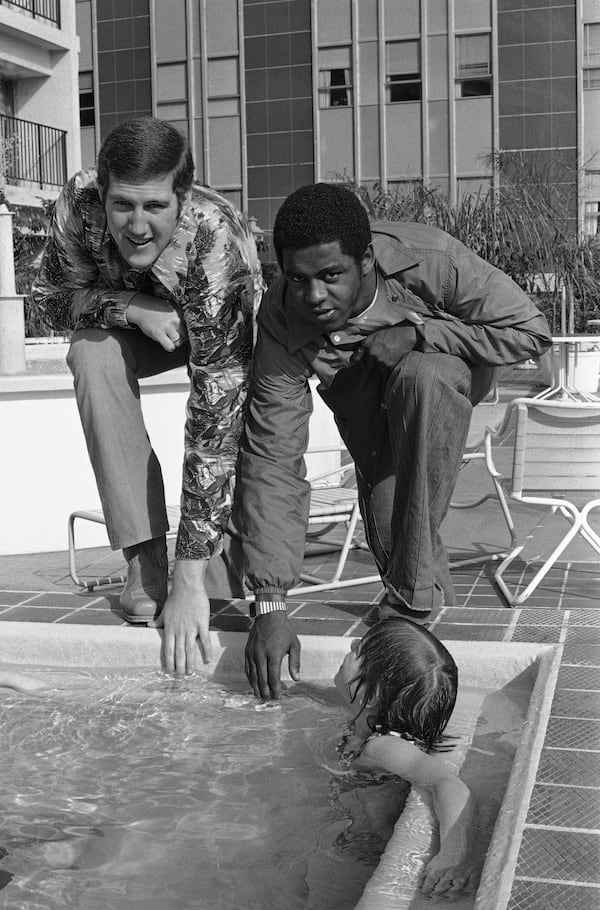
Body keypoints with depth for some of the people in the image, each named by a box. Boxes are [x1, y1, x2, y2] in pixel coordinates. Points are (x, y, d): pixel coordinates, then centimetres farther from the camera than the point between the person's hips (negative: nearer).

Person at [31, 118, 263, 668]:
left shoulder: (216, 242, -42)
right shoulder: (80, 204, -31)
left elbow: (217, 410, -46)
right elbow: (53, 295, -12)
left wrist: (190, 576, -48)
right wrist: (130, 309, -36)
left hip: (238, 330, -2)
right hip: (139, 325, 2)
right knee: (94, 354, -30)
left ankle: (225, 565, -6)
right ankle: (144, 558, -23)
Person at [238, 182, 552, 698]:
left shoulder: (429, 259, -36)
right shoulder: (280, 324, -31)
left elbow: (532, 332, -24)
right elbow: (272, 462, -32)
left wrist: (418, 334, -36)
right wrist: (270, 606, -38)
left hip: (448, 369, -1)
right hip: (363, 396, 2)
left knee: (421, 378, -37)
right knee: (389, 524, -20)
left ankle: (413, 594, -26)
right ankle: (438, 610, 16)